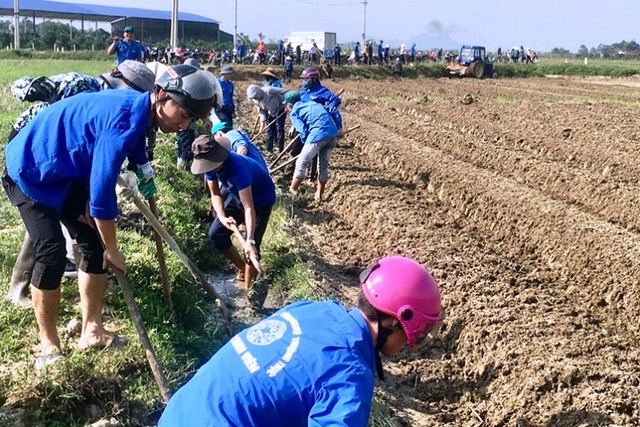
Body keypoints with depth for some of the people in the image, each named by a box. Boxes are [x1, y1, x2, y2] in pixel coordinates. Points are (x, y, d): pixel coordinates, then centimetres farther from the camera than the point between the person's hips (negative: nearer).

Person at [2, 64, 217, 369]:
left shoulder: (138, 108, -4)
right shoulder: (125, 120, -33)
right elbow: (102, 191, -31)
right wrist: (113, 250, -20)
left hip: (67, 173, 9)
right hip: (31, 171, -9)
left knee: (94, 244, 4)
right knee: (52, 253, -16)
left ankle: (91, 331, 15)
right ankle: (48, 346, 1)